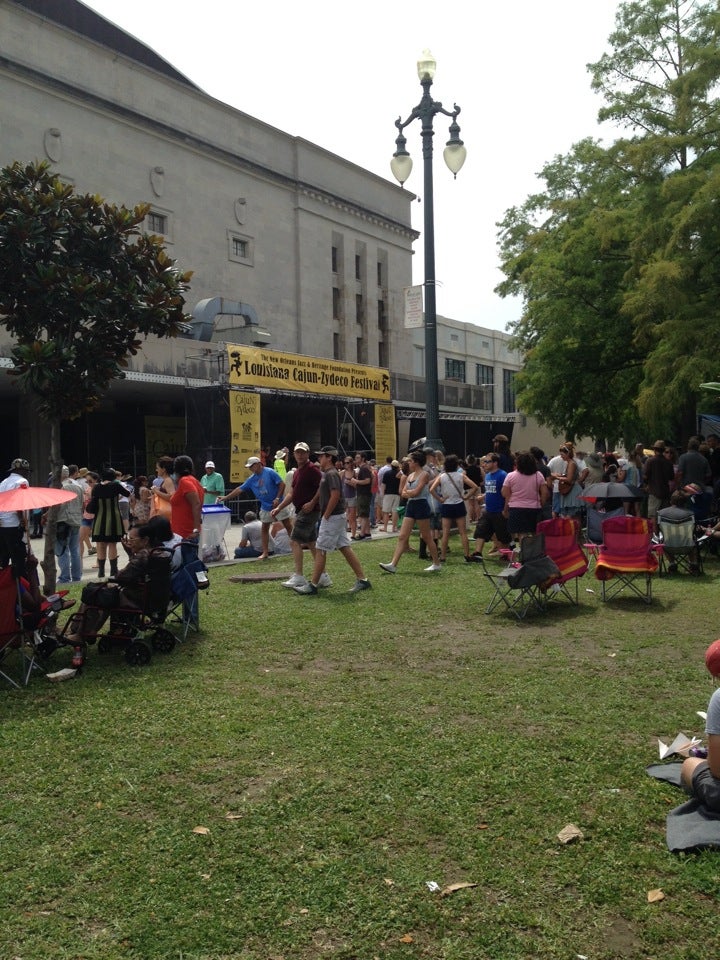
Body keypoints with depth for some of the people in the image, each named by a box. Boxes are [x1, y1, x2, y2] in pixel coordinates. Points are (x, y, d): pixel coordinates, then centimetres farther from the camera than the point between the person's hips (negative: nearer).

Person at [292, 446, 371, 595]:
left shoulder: (331, 474, -15)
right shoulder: (327, 474, 16)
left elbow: (335, 495, -25)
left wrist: (326, 515, -20)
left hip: (332, 517, -10)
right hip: (338, 517, 10)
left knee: (320, 550, -5)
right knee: (345, 548, 10)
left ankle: (313, 585, 1)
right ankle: (362, 580, 11)